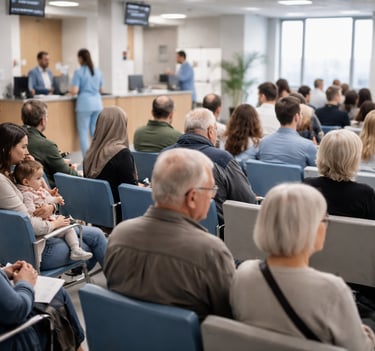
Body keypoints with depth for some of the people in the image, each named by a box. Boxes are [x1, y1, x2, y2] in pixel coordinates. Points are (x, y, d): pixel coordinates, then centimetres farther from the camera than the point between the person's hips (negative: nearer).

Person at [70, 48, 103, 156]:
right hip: (97, 103, 5)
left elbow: (74, 91, -12)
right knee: (96, 131, 10)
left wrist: (70, 91, 10)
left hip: (85, 104, -5)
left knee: (83, 133, 0)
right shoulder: (98, 72, 11)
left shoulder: (79, 72, -6)